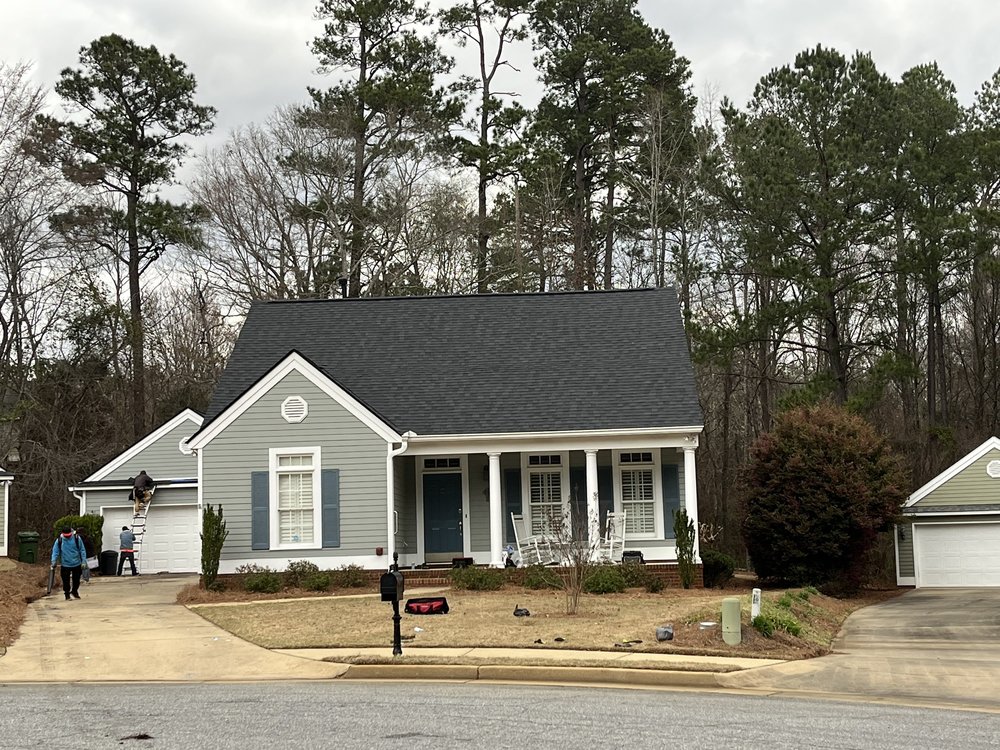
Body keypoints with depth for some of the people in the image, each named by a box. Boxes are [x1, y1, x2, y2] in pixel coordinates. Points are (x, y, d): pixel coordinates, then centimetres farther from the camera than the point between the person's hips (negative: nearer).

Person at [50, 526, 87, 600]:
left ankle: (74, 592, 37)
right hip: (65, 565, -1)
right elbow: (55, 551, -3)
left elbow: (82, 550, -1)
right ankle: (67, 595, 17)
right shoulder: (59, 540, -7)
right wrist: (54, 562, -15)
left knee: (76, 580, 13)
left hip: (76, 564, 1)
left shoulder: (76, 538, -7)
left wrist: (83, 561, -4)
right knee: (66, 581, 1)